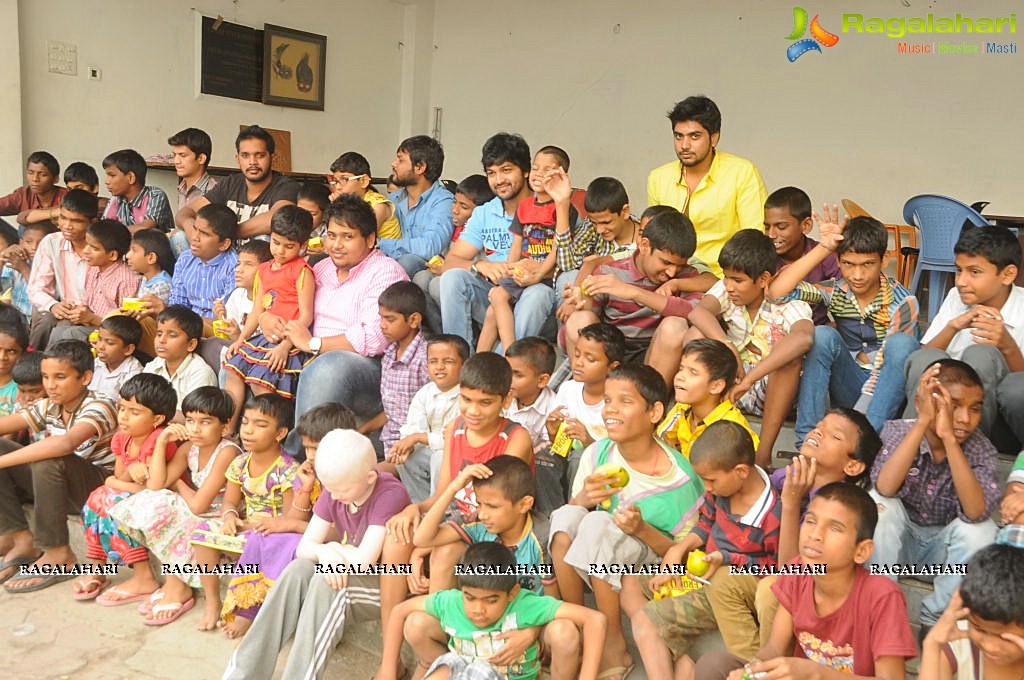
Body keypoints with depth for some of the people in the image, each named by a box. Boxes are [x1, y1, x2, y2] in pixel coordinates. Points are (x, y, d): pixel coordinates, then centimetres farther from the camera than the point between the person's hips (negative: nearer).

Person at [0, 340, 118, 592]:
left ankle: (58, 554, -21)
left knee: (47, 461, -34)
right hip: (60, 483, 8)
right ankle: (20, 539, -3)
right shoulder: (47, 407, 2)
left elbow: (66, 443, -40)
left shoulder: (99, 406, -22)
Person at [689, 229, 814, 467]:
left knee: (790, 352, -33)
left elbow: (804, 338, -40)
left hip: (775, 391, -2)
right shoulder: (726, 291, -4)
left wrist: (750, 378, -45)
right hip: (730, 384, 3)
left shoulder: (789, 304, -16)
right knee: (696, 335, -19)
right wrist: (727, 348, -39)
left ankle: (763, 452, -31)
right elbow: (698, 312, -25)